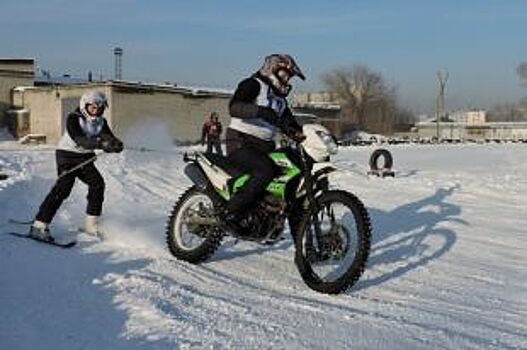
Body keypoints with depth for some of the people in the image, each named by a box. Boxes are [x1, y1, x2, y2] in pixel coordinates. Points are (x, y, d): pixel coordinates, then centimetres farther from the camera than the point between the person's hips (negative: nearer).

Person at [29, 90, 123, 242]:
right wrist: (100, 144, -45)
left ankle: (91, 225, 7)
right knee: (63, 187, -20)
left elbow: (108, 137, -9)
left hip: (85, 158, 6)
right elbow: (79, 139, -30)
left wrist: (116, 144, -34)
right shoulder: (74, 118, -15)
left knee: (97, 184, -6)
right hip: (67, 155, -6)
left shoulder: (101, 122, 4)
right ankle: (39, 226, -20)